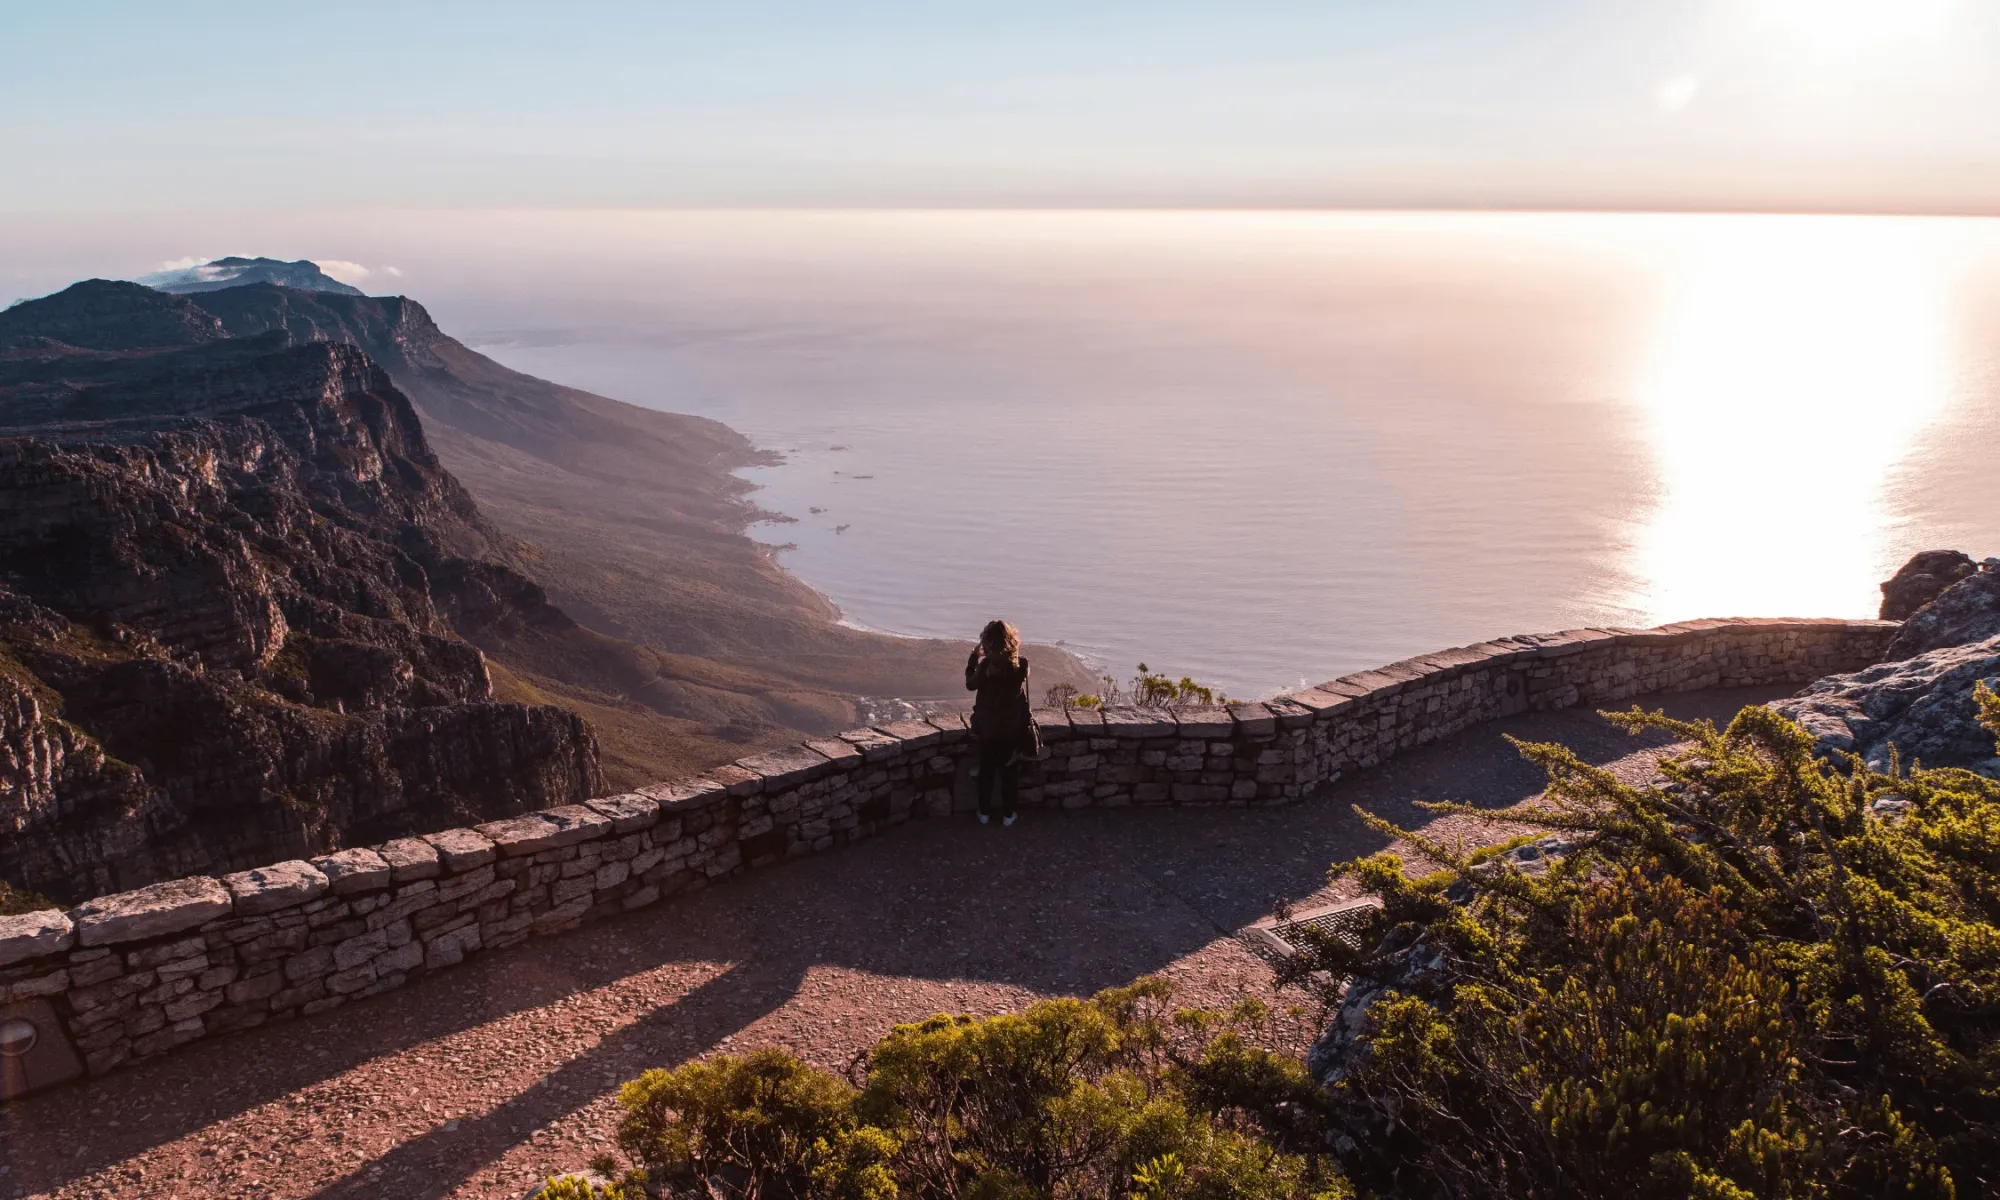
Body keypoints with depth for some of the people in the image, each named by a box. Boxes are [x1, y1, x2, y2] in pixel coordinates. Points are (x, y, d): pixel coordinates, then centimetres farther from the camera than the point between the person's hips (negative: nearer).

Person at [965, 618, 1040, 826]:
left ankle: (984, 813, 28)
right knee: (1009, 772, 16)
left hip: (988, 728, -1)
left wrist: (974, 657, 5)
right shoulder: (1021, 665, -15)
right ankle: (1007, 814, 26)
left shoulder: (986, 665, -21)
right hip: (1013, 728, 1)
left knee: (986, 771, 16)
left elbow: (970, 684, -2)